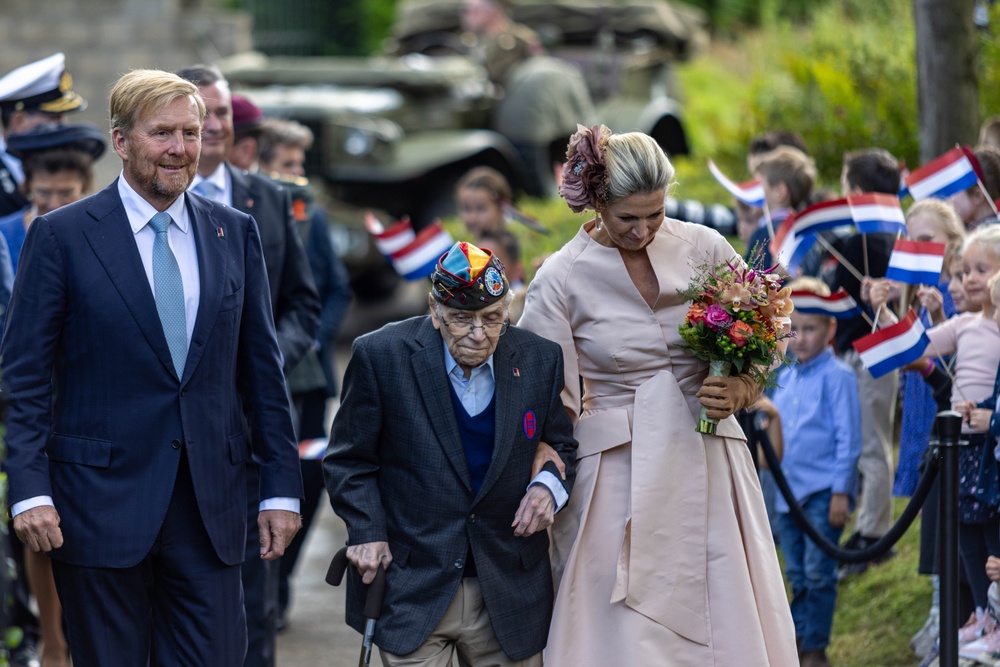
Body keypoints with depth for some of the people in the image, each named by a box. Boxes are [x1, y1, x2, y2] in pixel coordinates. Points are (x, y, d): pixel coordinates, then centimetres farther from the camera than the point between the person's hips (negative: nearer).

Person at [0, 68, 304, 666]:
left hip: (211, 505, 3)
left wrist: (282, 487, 7)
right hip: (103, 500, -3)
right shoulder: (61, 236, -1)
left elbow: (262, 369, 12)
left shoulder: (236, 234, 10)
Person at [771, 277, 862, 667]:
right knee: (797, 574, 12)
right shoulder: (785, 378, 11)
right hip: (789, 490, 6)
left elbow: (848, 438, -10)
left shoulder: (837, 376, -9)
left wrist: (841, 492, -13)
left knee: (819, 573, -3)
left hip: (824, 490, -6)